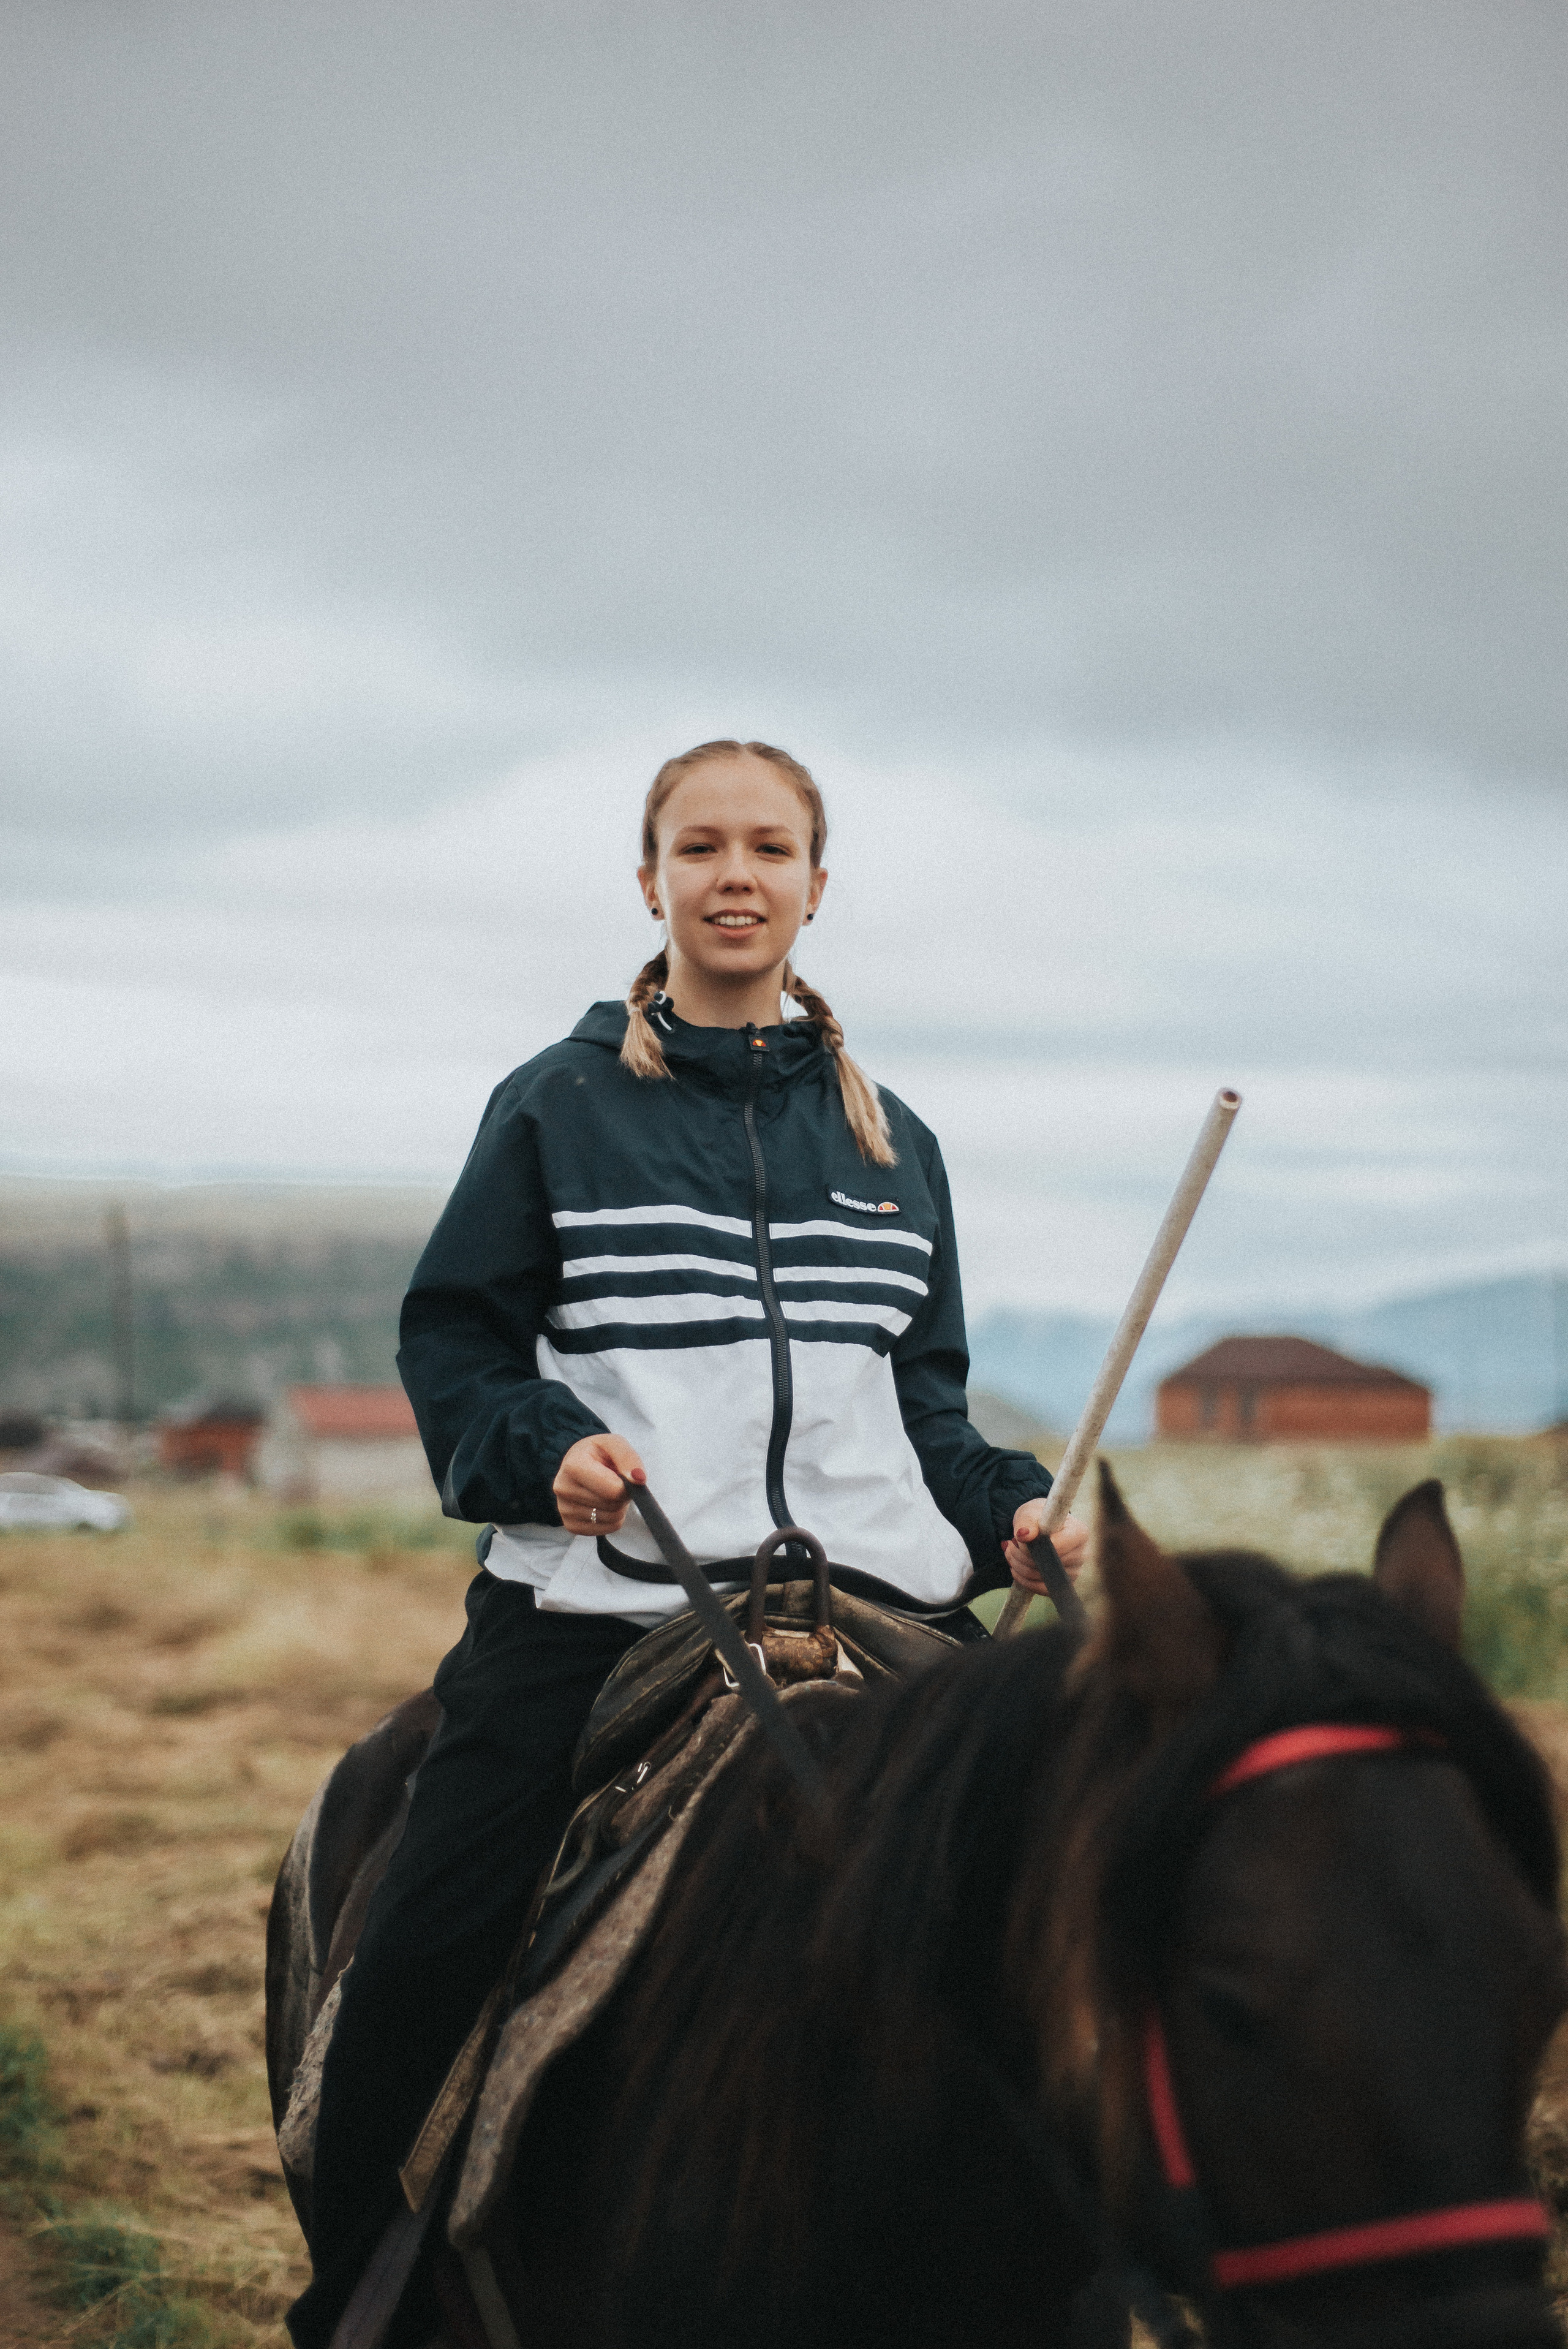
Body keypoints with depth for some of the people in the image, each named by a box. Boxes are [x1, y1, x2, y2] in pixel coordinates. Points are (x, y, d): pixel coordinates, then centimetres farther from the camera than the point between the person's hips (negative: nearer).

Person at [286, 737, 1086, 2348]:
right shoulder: (560, 1107, 8)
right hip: (597, 1596, -2)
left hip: (870, 1595, 3)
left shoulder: (889, 1140, 18)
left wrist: (1008, 1512, 1)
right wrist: (545, 1446, -12)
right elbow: (453, 1339, 8)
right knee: (416, 1968, -12)